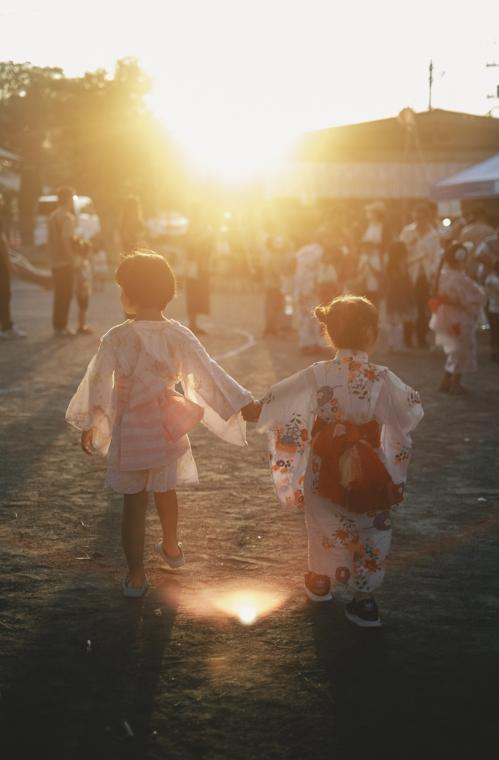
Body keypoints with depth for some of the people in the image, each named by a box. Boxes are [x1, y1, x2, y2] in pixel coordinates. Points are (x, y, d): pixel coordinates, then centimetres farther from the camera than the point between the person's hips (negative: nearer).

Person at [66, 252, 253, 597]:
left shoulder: (116, 338, -18)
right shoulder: (179, 335, -12)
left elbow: (98, 384, -9)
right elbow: (208, 374, -10)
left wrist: (87, 425, 4)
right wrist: (242, 404, -1)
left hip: (130, 429, -3)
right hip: (167, 427, 3)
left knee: (134, 501, 9)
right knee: (165, 489, 26)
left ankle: (136, 575, 15)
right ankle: (171, 548, 46)